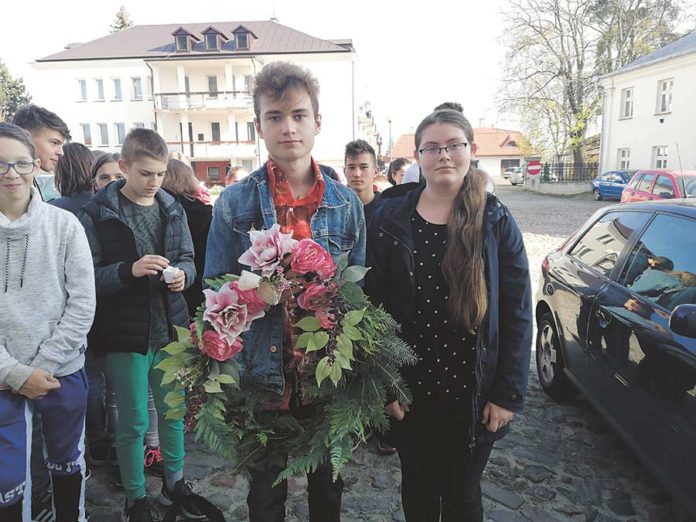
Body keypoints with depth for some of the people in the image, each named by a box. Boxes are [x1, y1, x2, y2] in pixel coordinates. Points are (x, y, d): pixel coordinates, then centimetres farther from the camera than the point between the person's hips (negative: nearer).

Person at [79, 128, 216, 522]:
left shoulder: (172, 208, 5)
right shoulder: (98, 213, -7)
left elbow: (188, 259, 11)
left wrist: (183, 274, -10)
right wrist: (130, 270, -25)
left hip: (171, 327, 4)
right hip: (126, 333, -4)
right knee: (134, 422, 9)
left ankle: (175, 484, 38)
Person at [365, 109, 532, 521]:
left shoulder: (496, 221, -5)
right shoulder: (391, 218, -5)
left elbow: (517, 314, -4)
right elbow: (373, 306, -4)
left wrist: (509, 393, -6)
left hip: (474, 395, 0)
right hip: (410, 392, 1)